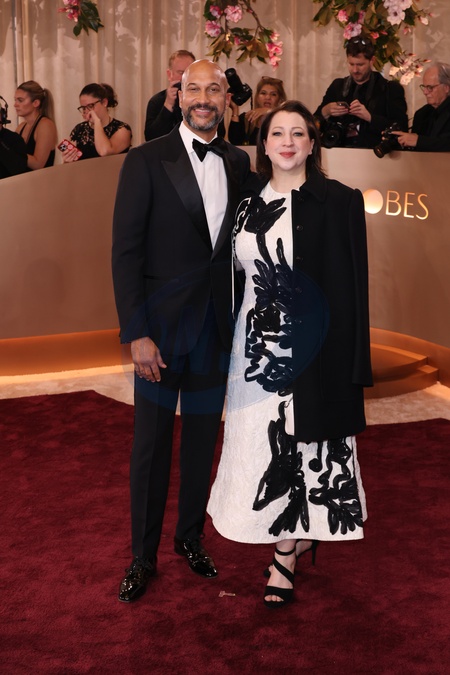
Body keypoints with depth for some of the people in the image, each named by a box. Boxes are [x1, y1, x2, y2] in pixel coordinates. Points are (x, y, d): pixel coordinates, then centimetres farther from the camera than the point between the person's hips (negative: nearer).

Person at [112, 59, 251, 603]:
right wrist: (137, 333, -15)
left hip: (217, 329, 4)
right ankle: (142, 557, 22)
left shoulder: (238, 163, 6)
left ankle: (190, 538, 32)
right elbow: (125, 252, -10)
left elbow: (241, 246, 9)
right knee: (152, 446, 7)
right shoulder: (146, 161, -7)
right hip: (162, 327, -3)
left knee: (203, 438, 13)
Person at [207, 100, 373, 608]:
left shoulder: (339, 202, -6)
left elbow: (352, 285, -8)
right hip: (257, 341, 5)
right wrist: (230, 343, 10)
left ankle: (286, 556, 15)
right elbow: (237, 273, 14)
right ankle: (297, 535, 30)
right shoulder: (249, 203, 9)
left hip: (313, 344, -5)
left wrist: (351, 364, -12)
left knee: (298, 440, 2)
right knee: (262, 440, 10)